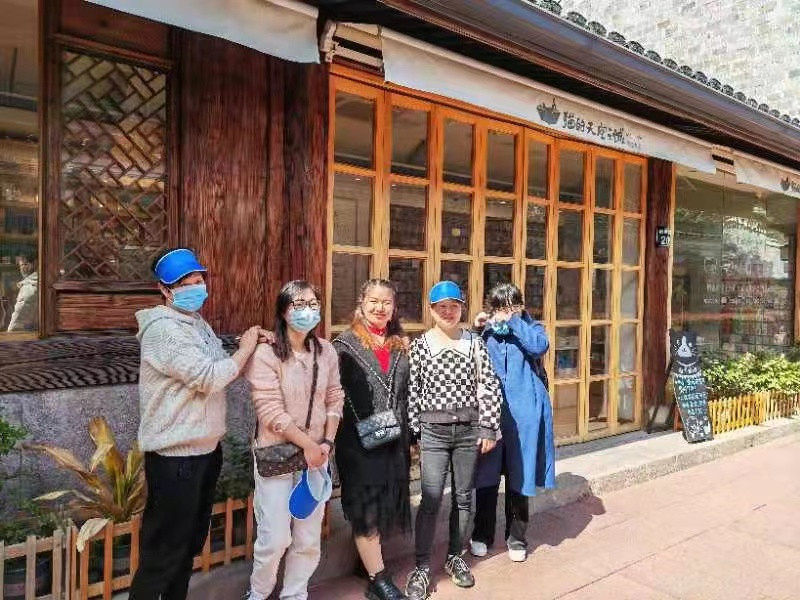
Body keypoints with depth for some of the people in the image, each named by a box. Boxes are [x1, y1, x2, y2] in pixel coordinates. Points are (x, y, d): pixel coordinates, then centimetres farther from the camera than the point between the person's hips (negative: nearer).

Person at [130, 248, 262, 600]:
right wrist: (245, 350, -12)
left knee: (191, 541, 23)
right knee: (164, 550, 6)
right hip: (176, 456, -9)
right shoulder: (163, 329, -19)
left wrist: (255, 349, -1)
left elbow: (221, 370, 14)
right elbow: (208, 378, -26)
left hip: (206, 448, 9)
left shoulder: (197, 323, 10)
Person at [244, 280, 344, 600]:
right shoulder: (266, 353, -14)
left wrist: (327, 442, -5)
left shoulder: (326, 351, 2)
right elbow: (271, 412, -17)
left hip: (316, 453, 5)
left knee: (309, 539, 12)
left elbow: (335, 400, 6)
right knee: (275, 538, 0)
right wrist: (308, 445, -15)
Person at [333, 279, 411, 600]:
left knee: (386, 507, 15)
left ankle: (368, 562, 35)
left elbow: (407, 394, 14)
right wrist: (361, 427, -19)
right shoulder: (345, 344, -6)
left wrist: (408, 434, 12)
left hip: (395, 441, 6)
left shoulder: (401, 346, 10)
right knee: (367, 510, 2)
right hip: (359, 442, -5)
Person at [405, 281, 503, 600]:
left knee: (463, 497, 12)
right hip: (434, 430, -2)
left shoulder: (475, 343, 2)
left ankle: (455, 558, 30)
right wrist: (414, 431, -2)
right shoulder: (420, 346, -1)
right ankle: (421, 567, 11)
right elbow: (413, 391, -1)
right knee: (431, 499, -3)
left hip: (469, 429, 2)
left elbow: (489, 387, 0)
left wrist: (488, 428, -3)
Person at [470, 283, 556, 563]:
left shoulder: (530, 328, 5)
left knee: (518, 477, 10)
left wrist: (512, 321, -17)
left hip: (522, 414, -1)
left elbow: (540, 345, -17)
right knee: (486, 477, 9)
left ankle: (516, 537, 28)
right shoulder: (485, 333, 8)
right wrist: (474, 330, -7)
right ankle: (482, 534, 28)